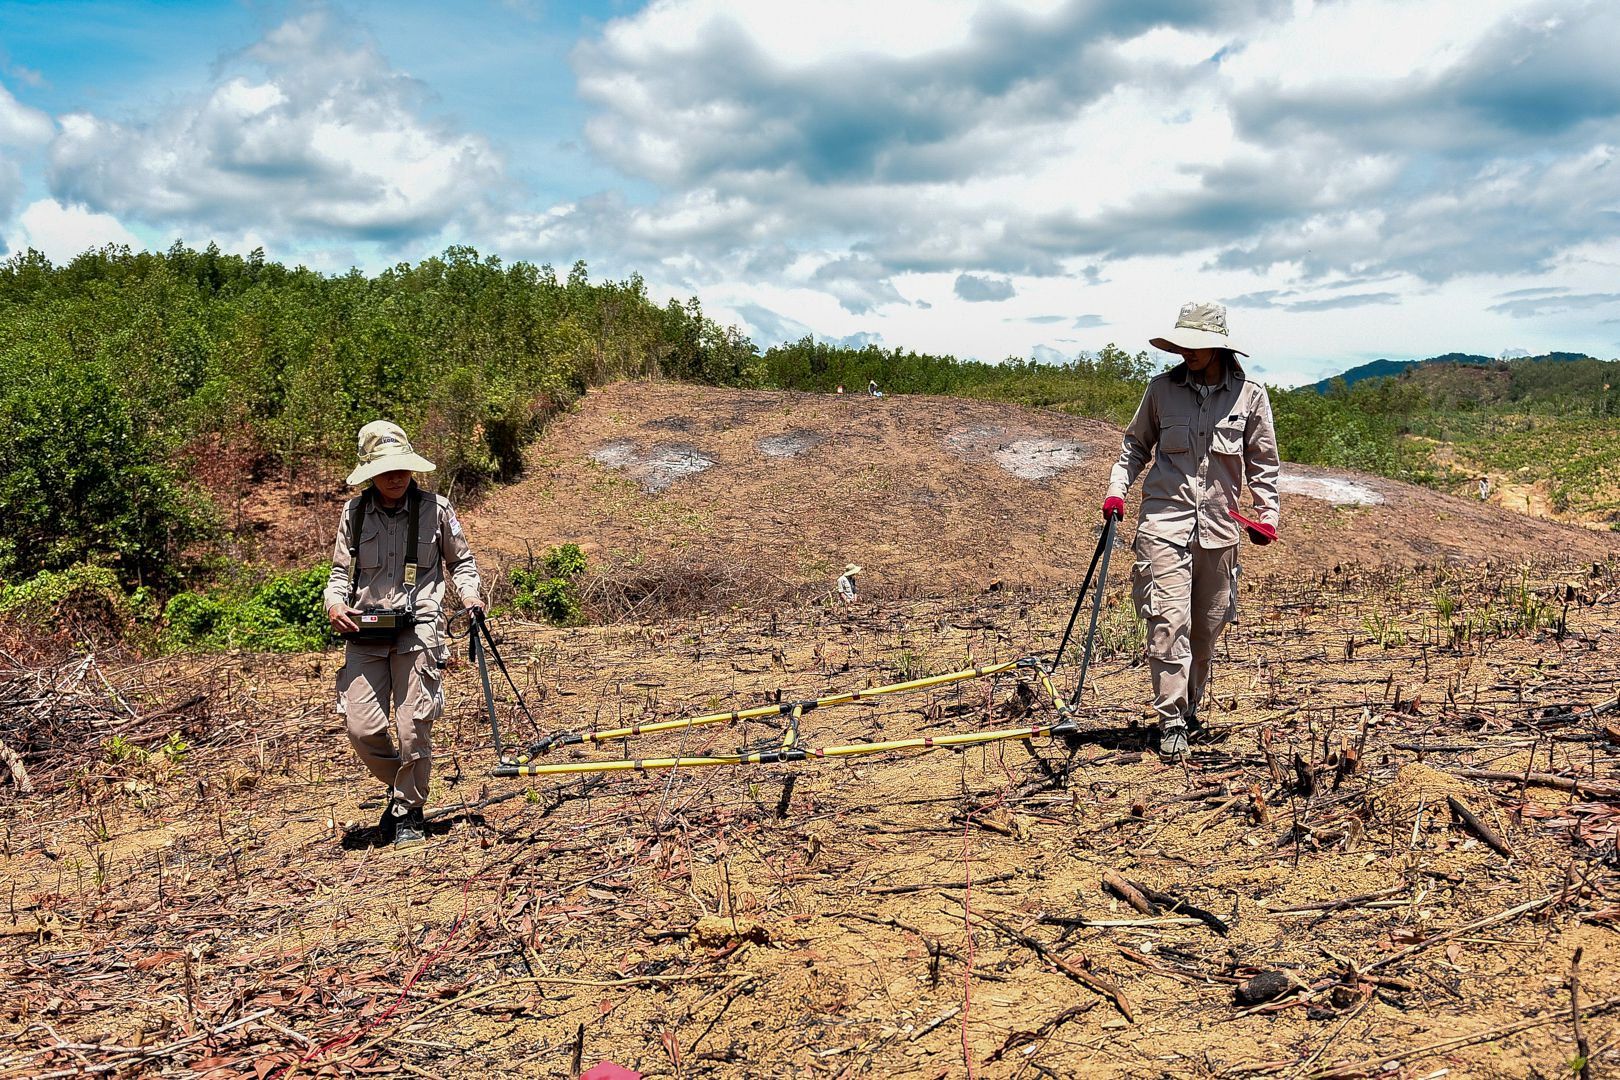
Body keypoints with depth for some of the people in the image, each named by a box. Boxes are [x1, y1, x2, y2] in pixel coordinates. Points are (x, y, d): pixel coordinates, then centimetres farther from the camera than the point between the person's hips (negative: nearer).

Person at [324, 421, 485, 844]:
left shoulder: (435, 509, 3)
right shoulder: (354, 512, 9)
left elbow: (460, 560, 15)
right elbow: (341, 569, 18)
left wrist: (471, 595, -3)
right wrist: (334, 603, -2)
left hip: (417, 630, -2)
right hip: (364, 632, 3)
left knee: (412, 727, -5)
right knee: (362, 730, -1)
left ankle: (408, 812, 16)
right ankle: (401, 786, 28)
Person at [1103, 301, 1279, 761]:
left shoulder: (1249, 395, 1)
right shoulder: (1163, 389, 2)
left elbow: (1262, 461, 9)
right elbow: (1136, 444, 13)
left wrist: (1266, 514, 3)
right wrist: (1116, 489, 1)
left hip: (1219, 528, 1)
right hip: (1164, 521, -1)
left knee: (1207, 627, 12)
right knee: (1169, 621, -10)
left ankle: (1189, 707, 31)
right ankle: (1171, 722, -3)